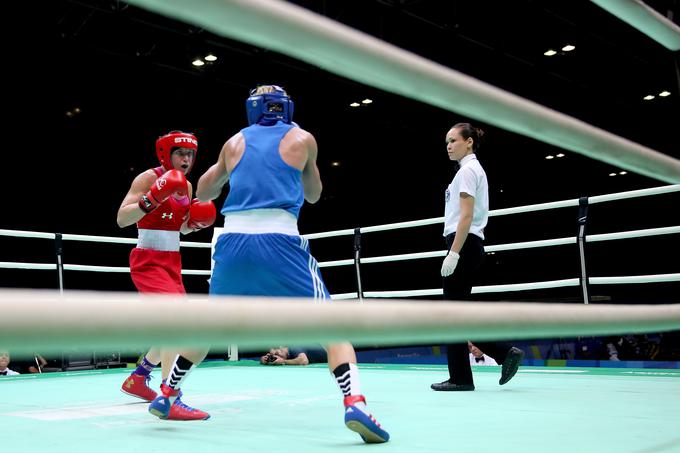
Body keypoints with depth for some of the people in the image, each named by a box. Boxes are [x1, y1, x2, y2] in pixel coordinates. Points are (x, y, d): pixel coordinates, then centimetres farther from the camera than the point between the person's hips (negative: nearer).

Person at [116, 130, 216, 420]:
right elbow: (122, 219, -18)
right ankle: (169, 401, -29)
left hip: (172, 262, 9)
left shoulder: (187, 186, 11)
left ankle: (137, 379, 38)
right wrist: (151, 199, -32)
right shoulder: (148, 178, -11)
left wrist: (195, 223, 0)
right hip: (148, 261, -9)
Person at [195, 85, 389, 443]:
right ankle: (354, 402, -19)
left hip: (232, 241, 3)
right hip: (279, 242, -3)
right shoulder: (302, 139, 13)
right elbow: (313, 195, 27)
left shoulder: (235, 142, 18)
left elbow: (202, 193, 30)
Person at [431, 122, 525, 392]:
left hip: (463, 245, -10)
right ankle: (506, 353, 9)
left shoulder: (467, 170, -8)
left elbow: (466, 216, -18)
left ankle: (460, 378, 0)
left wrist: (453, 253, -22)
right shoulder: (473, 169, 21)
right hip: (469, 246, 10)